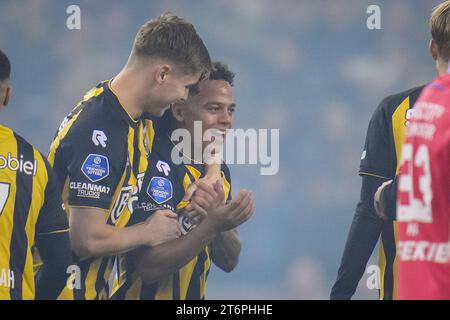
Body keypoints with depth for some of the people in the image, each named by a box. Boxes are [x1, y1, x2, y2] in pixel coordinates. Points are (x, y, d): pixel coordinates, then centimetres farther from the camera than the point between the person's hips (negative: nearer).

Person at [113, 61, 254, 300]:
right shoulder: (153, 167, -14)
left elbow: (228, 261, 7)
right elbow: (149, 268, -18)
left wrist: (215, 218, -10)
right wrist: (212, 225, -24)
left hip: (194, 295, 5)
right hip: (144, 295, -5)